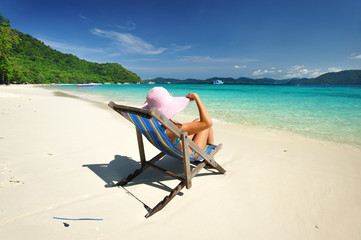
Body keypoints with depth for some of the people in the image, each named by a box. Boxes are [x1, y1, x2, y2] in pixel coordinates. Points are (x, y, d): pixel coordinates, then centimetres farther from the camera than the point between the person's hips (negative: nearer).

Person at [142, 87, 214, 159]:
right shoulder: (172, 129, -47)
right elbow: (208, 123, -45)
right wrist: (196, 97, -36)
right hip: (189, 155, -7)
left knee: (198, 120, 22)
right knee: (208, 126, 10)